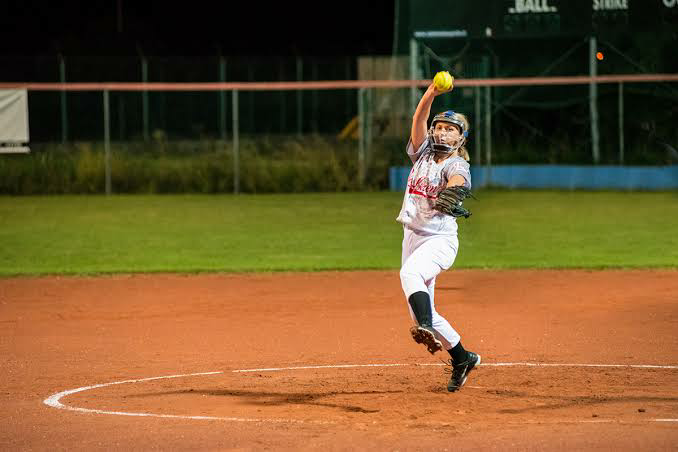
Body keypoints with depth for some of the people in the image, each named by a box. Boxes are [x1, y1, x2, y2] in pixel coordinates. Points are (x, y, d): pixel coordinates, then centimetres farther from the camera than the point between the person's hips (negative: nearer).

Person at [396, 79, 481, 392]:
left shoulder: (457, 165, -8)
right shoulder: (422, 153, 9)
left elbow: (457, 179, -32)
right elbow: (418, 120, -6)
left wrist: (453, 191, -56)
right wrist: (431, 94, -23)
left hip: (440, 240, -7)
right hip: (412, 236, 7)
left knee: (410, 273, -37)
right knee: (419, 310, 9)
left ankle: (428, 328, -56)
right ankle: (461, 358, 24)